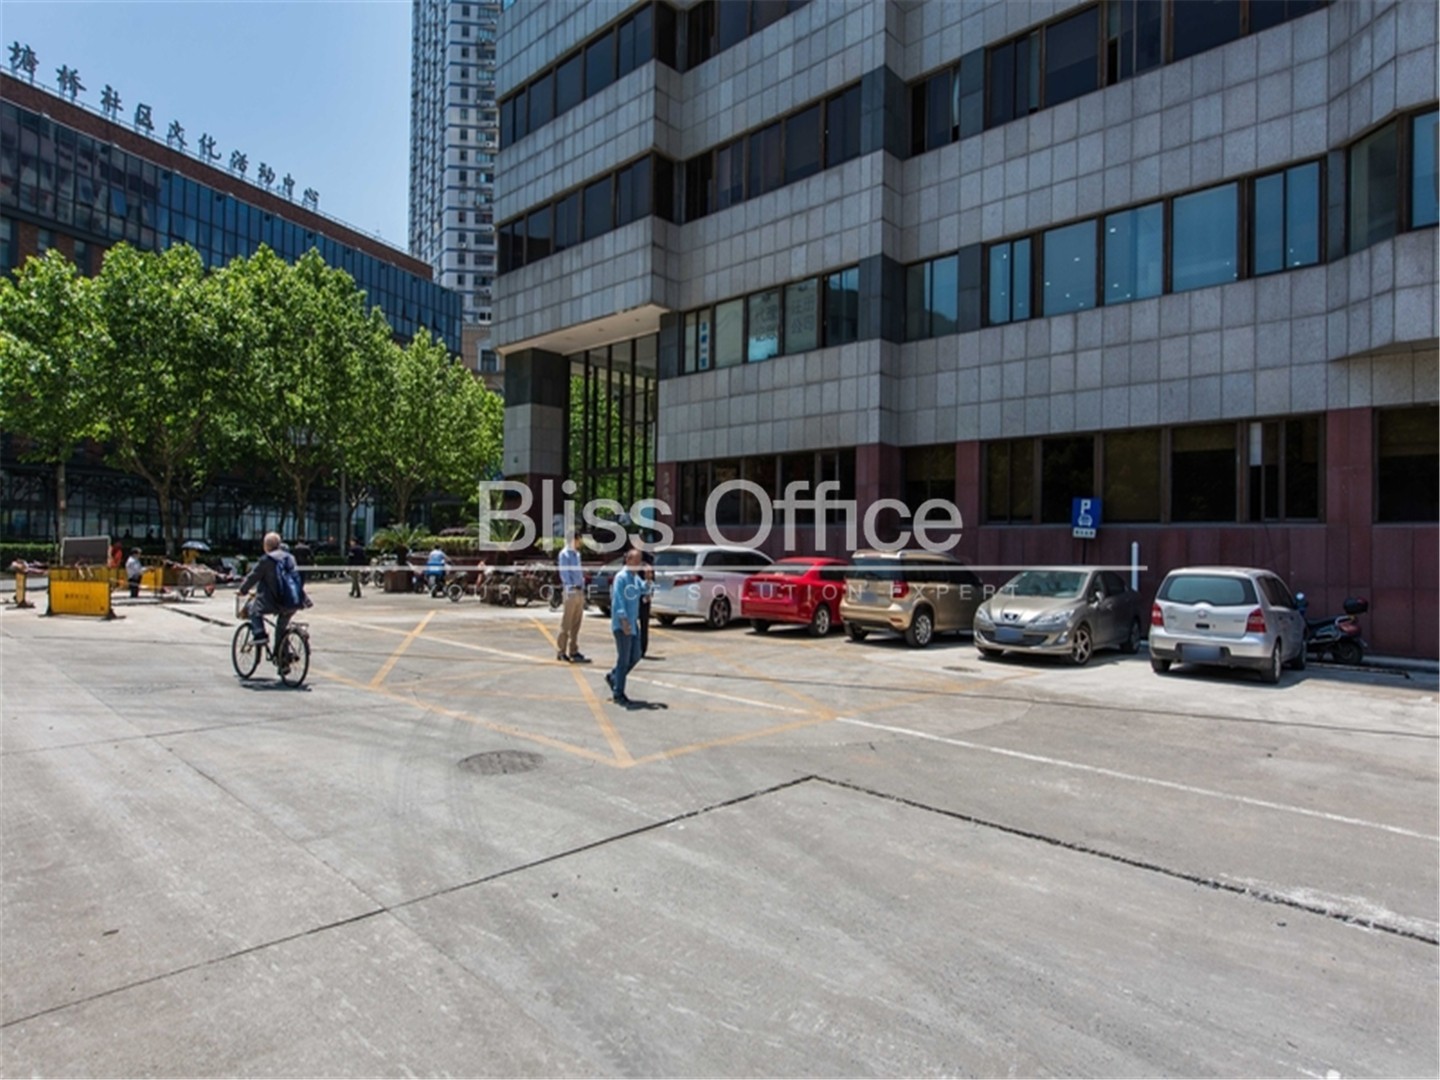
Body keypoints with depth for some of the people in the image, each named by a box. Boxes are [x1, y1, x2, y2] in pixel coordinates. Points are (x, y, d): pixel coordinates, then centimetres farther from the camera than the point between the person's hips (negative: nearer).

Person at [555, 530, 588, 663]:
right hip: (571, 592, -8)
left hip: (580, 591, 8)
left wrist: (582, 586, 13)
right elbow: (564, 573, -14)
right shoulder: (564, 554, -7)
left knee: (576, 623, 11)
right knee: (566, 623, -5)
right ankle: (562, 651, 1)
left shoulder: (576, 554, 18)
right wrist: (572, 586, -21)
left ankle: (574, 651, 17)